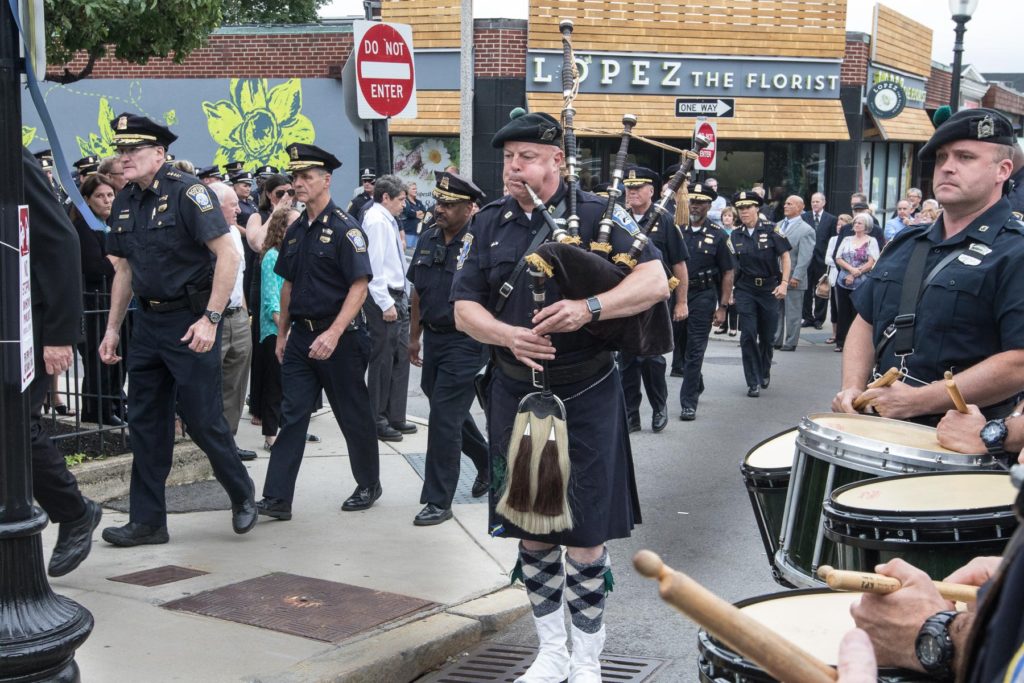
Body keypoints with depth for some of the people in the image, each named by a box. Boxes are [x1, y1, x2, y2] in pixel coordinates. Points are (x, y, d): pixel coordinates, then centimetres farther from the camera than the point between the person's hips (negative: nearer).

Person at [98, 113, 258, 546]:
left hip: (190, 322, -7)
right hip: (147, 321, 7)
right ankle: (147, 521, 16)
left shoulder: (187, 192, -13)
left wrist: (210, 319, -22)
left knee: (203, 419, -1)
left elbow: (228, 256, -18)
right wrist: (112, 329, 14)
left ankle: (242, 495, 22)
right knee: (146, 423, 8)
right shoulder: (124, 203, 9)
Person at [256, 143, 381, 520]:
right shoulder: (295, 230, 11)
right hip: (301, 335, 6)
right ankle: (277, 498, 1)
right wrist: (282, 333, 16)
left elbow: (359, 286, -18)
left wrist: (334, 334, -25)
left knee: (353, 415, 7)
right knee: (291, 415, 1)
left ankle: (369, 485, 25)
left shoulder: (345, 228, -12)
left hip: (340, 337, -6)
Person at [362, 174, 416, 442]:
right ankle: (377, 421, 7)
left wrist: (398, 300, 15)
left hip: (397, 298, 10)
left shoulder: (388, 220, 15)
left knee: (400, 358, 13)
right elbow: (374, 265, -19)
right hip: (384, 299, -10)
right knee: (382, 360, -3)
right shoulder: (376, 221, -13)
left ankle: (395, 417, 22)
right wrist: (386, 304, -21)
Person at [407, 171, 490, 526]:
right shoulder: (429, 239, 7)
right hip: (433, 337, 7)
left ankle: (438, 500, 4)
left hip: (465, 342, -7)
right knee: (450, 411, 19)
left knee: (444, 416, -6)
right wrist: (415, 336, 18)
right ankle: (487, 461, 43)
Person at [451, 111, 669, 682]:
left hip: (586, 398, -4)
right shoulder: (490, 224, 7)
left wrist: (589, 308, -28)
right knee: (532, 529, 12)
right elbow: (465, 309, 6)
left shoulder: (596, 214, -5)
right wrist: (508, 335, -15)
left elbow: (656, 282, -13)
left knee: (586, 535, 1)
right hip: (517, 398, 4)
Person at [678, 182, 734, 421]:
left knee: (694, 350, -4)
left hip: (703, 296, -3)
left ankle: (689, 403, 0)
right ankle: (697, 384, 39)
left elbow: (728, 274, 0)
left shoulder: (718, 236, -1)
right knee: (682, 346, 14)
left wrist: (722, 307, -5)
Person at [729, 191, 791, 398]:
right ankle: (753, 382, 0)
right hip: (745, 289, 1)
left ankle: (765, 371, 34)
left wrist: (784, 283, -10)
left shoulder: (771, 230, -3)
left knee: (767, 334, 8)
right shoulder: (735, 236, 3)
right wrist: (728, 291, 0)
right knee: (748, 335, -7)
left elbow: (785, 256, -1)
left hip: (769, 288, -1)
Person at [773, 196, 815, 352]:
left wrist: (796, 277, -18)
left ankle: (790, 343, 10)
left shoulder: (806, 230, -8)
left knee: (792, 313, 3)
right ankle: (776, 340, 20)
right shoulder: (779, 225, 11)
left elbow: (805, 257, -13)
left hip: (793, 279, -6)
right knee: (776, 311, 12)